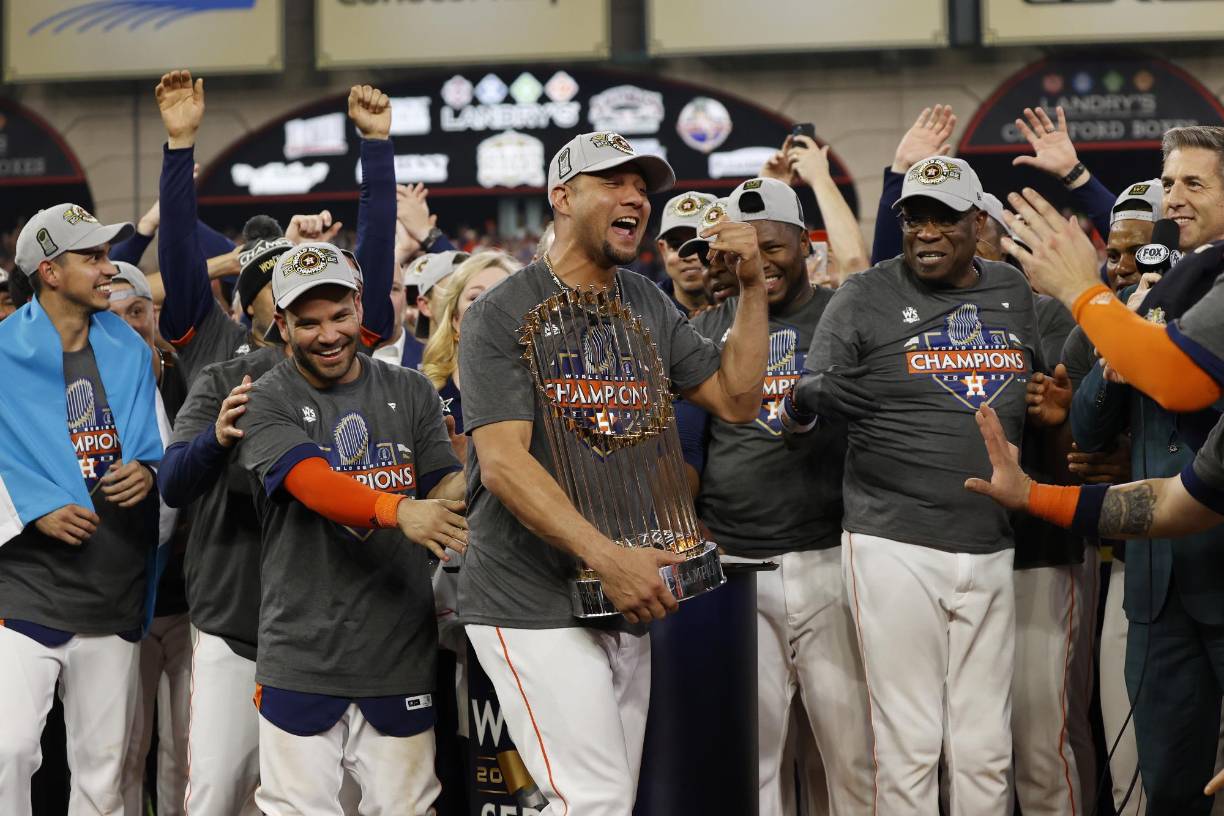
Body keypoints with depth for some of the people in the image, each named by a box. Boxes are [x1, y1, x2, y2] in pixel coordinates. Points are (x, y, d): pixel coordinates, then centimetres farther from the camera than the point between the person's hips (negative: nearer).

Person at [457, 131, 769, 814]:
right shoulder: (504, 315, -8)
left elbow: (737, 401, 12)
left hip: (625, 603, 7)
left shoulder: (649, 307, 13)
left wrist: (753, 287, 0)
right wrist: (607, 555, -29)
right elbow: (503, 463, -18)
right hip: (534, 607, -7)